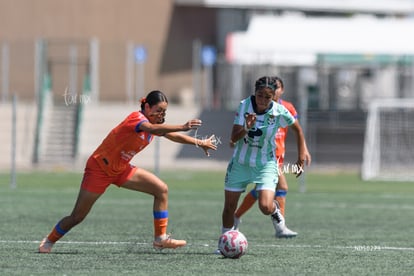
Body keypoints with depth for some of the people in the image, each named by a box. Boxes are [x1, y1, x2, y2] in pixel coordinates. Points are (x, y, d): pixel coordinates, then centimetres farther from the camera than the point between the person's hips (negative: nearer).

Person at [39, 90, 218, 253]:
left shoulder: (155, 124, 0)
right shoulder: (136, 118, -25)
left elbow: (173, 136, 15)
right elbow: (152, 129, -46)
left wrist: (199, 143, 10)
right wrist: (183, 127, -56)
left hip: (121, 169, 8)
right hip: (99, 167, -8)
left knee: (161, 189, -5)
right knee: (77, 217, -3)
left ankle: (160, 238, -2)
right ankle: (49, 241, 21)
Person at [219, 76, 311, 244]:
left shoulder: (279, 112, -16)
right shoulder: (244, 105, -14)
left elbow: (297, 130, 3)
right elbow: (233, 138, -16)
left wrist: (301, 157, 3)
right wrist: (246, 129, -36)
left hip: (265, 164, -2)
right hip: (240, 163, 2)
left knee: (265, 207, -20)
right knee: (229, 207, 5)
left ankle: (276, 212, 17)